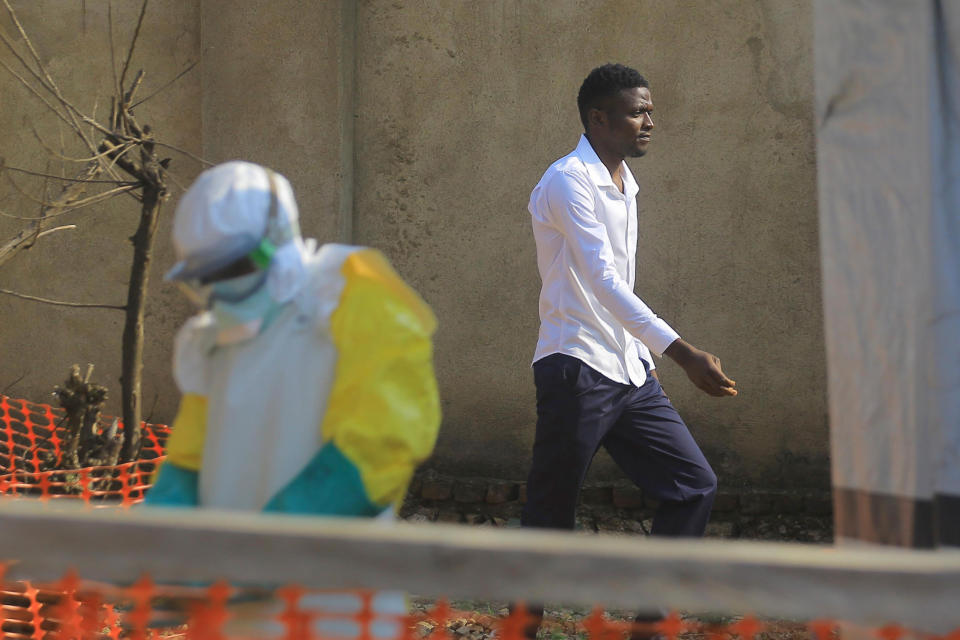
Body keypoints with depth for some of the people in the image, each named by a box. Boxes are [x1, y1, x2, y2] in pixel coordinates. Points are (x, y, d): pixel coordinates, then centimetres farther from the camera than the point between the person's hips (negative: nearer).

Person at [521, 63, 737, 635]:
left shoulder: (625, 185, 15)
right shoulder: (569, 181, -14)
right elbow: (604, 281, -25)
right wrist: (683, 353, -32)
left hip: (630, 373, 9)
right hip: (578, 372, -8)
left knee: (695, 485, 3)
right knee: (551, 517, -2)